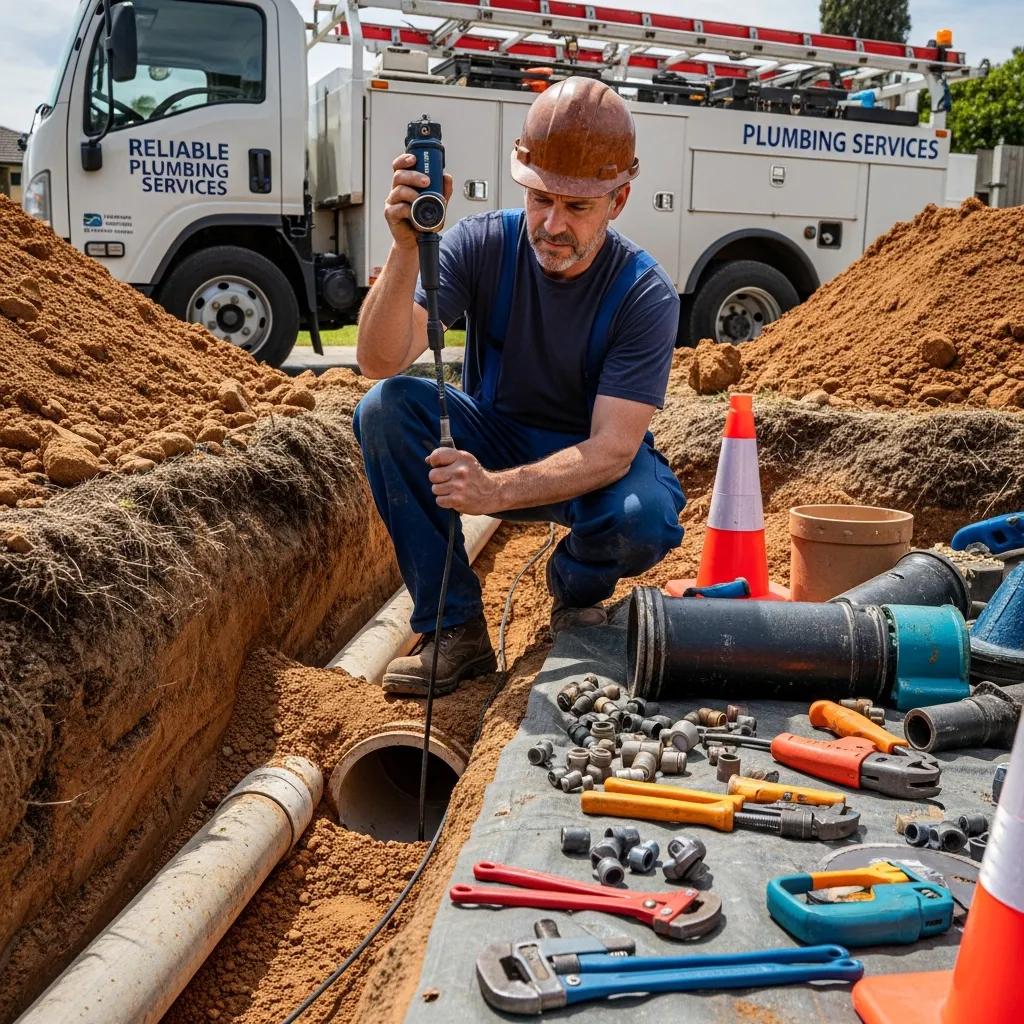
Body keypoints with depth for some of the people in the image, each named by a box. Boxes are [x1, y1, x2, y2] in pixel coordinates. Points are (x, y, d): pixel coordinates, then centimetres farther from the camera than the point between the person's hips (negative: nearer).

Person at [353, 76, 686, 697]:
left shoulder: (646, 294, -21)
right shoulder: (483, 244, -16)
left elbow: (612, 450, -29)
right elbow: (380, 361, -24)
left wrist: (497, 489, -45)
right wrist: (407, 250, -41)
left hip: (595, 462, -2)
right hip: (495, 440, 3)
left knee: (646, 519, -36)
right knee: (385, 409, -25)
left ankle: (578, 587, 4)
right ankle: (455, 631, -16)